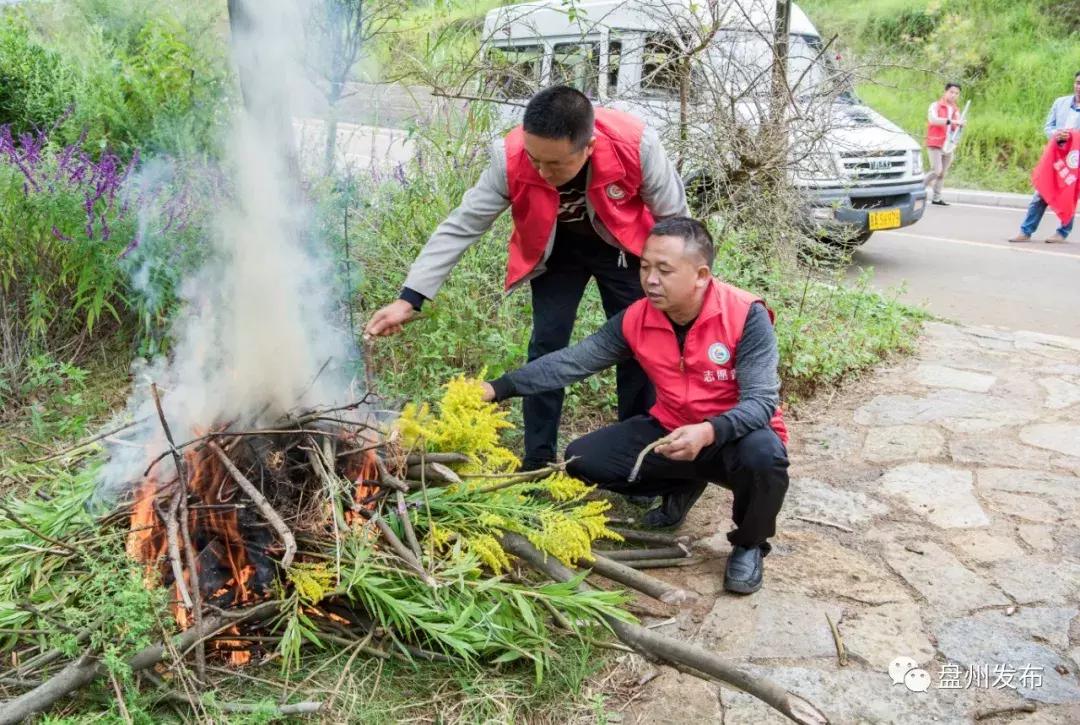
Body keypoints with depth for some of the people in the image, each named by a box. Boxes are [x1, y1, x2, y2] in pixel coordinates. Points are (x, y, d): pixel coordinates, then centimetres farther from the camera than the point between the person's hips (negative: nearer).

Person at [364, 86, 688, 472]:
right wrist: (410, 298, -32)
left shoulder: (637, 145, -36)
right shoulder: (510, 159, -33)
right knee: (546, 345, -5)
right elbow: (461, 226, -27)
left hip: (622, 246, 0)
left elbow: (673, 217, -19)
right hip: (556, 249, 1)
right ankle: (537, 462, 7)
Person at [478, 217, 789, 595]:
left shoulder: (746, 316, -24)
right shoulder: (636, 319, -11)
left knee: (764, 455, -39)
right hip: (670, 432, 4)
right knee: (581, 459, -8)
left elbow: (761, 400, -27)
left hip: (734, 436, -4)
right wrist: (499, 388, -19)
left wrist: (708, 432, -46)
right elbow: (572, 361, -10)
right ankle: (681, 485, 16)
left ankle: (748, 545, -4)